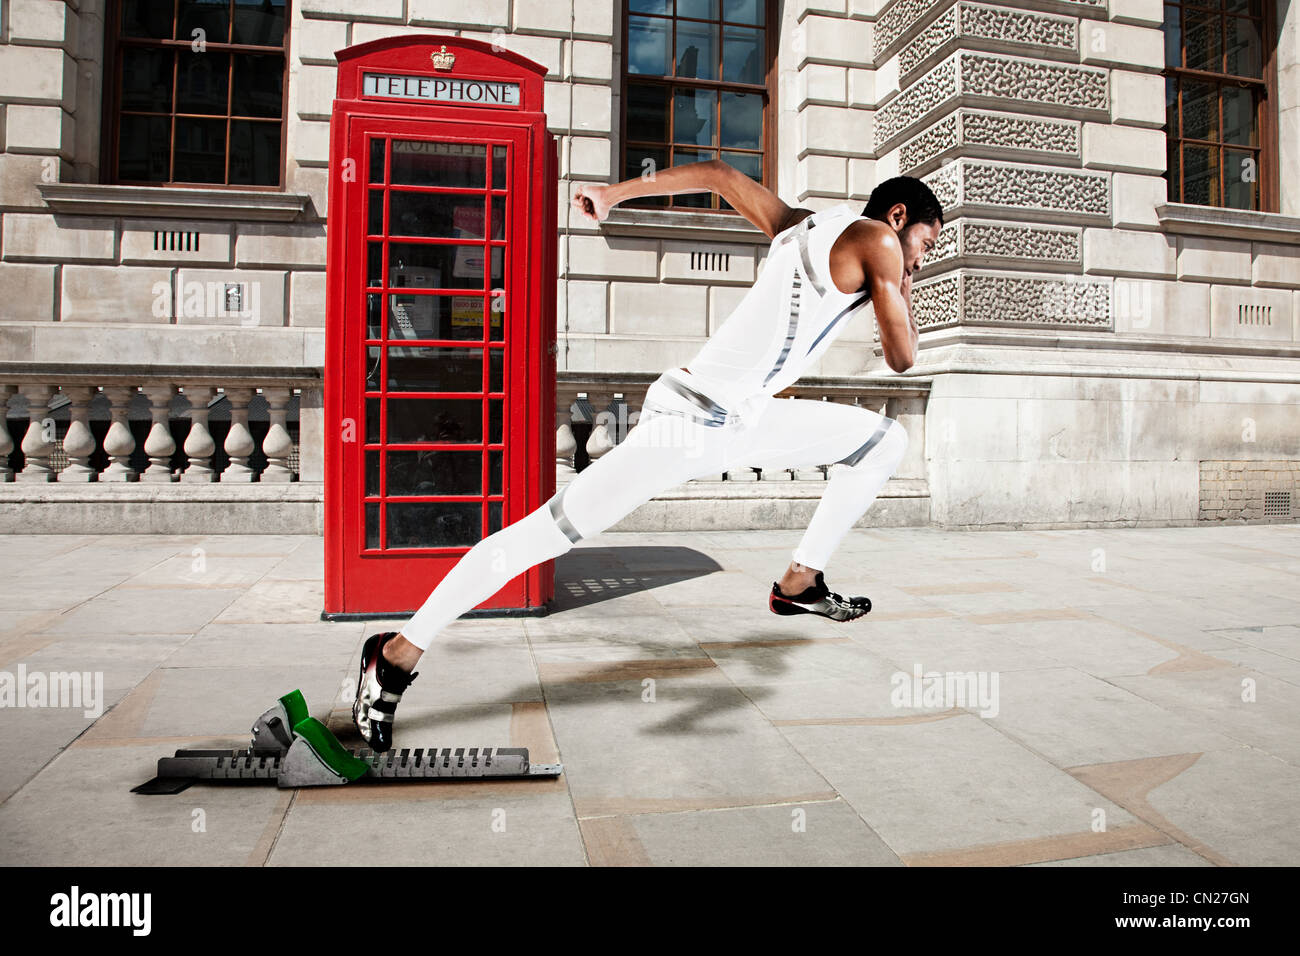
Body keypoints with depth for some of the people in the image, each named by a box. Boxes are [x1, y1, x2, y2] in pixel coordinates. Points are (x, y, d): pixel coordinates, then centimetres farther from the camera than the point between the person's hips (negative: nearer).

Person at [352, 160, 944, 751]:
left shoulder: (798, 227, 19)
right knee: (547, 531, -6)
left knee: (885, 440, 13)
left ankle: (801, 583, 15)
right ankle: (399, 652, 5)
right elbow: (902, 358, -2)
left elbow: (717, 173, 23)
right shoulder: (878, 241, -5)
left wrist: (615, 192, 21)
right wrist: (902, 293, 16)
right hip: (691, 422, -10)